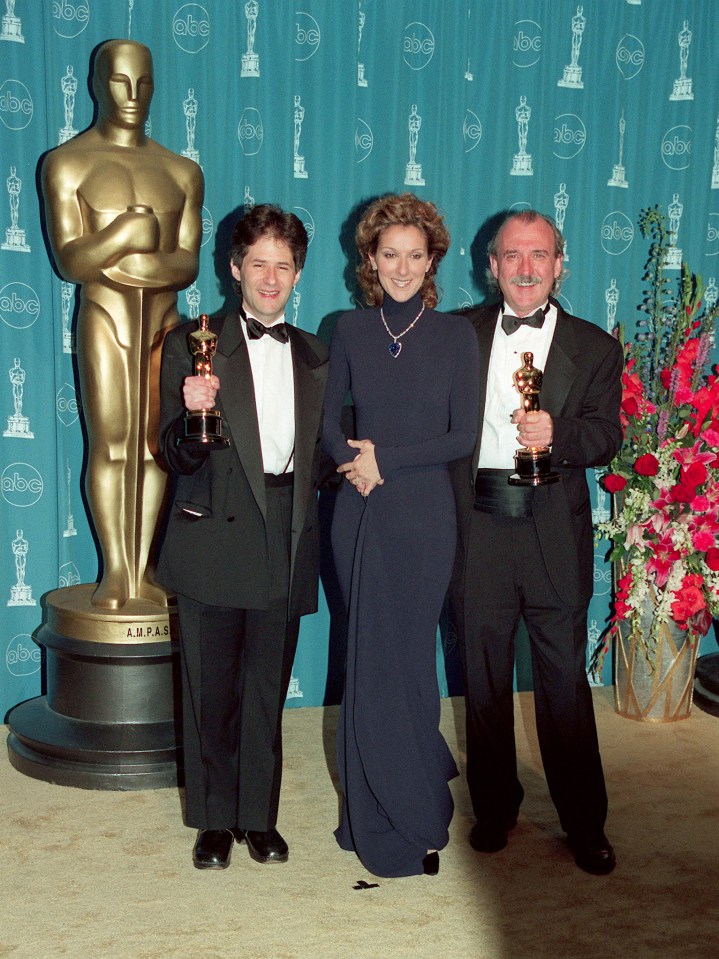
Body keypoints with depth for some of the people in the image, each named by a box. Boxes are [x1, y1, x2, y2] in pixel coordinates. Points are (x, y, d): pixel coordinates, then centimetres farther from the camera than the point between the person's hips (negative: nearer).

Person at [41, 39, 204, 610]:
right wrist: (128, 232, -13)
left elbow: (189, 264, 1)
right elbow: (69, 260, -6)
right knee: (110, 444, -3)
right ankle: (114, 571, 6)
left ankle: (143, 569, 9)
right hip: (104, 316, -3)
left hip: (163, 318, 3)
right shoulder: (68, 163, 4)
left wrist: (110, 258, -9)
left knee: (153, 444, 2)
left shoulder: (182, 171, 12)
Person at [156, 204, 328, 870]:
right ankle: (214, 819, 23)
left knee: (268, 688, 11)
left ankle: (259, 814, 27)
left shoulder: (316, 357, 12)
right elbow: (178, 457, -6)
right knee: (211, 687, 6)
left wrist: (304, 513, 2)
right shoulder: (192, 345, 0)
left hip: (288, 544, 3)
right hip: (215, 538, -3)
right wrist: (193, 415, -25)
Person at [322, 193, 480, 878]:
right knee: (370, 659, 6)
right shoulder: (350, 331, 7)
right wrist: (354, 461, -10)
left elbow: (463, 436, -4)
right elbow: (327, 421, 9)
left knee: (399, 659, 2)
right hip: (360, 513, 2)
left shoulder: (455, 335, 0)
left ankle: (408, 819, 22)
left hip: (424, 515, -2)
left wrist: (384, 458, -11)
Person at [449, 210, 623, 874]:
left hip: (554, 532, -1)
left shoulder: (594, 347, 7)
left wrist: (557, 433, -22)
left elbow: (607, 438, -3)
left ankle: (585, 821, 20)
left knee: (565, 676, 4)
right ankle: (495, 807, 29)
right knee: (484, 674, 11)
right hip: (477, 526, 1)